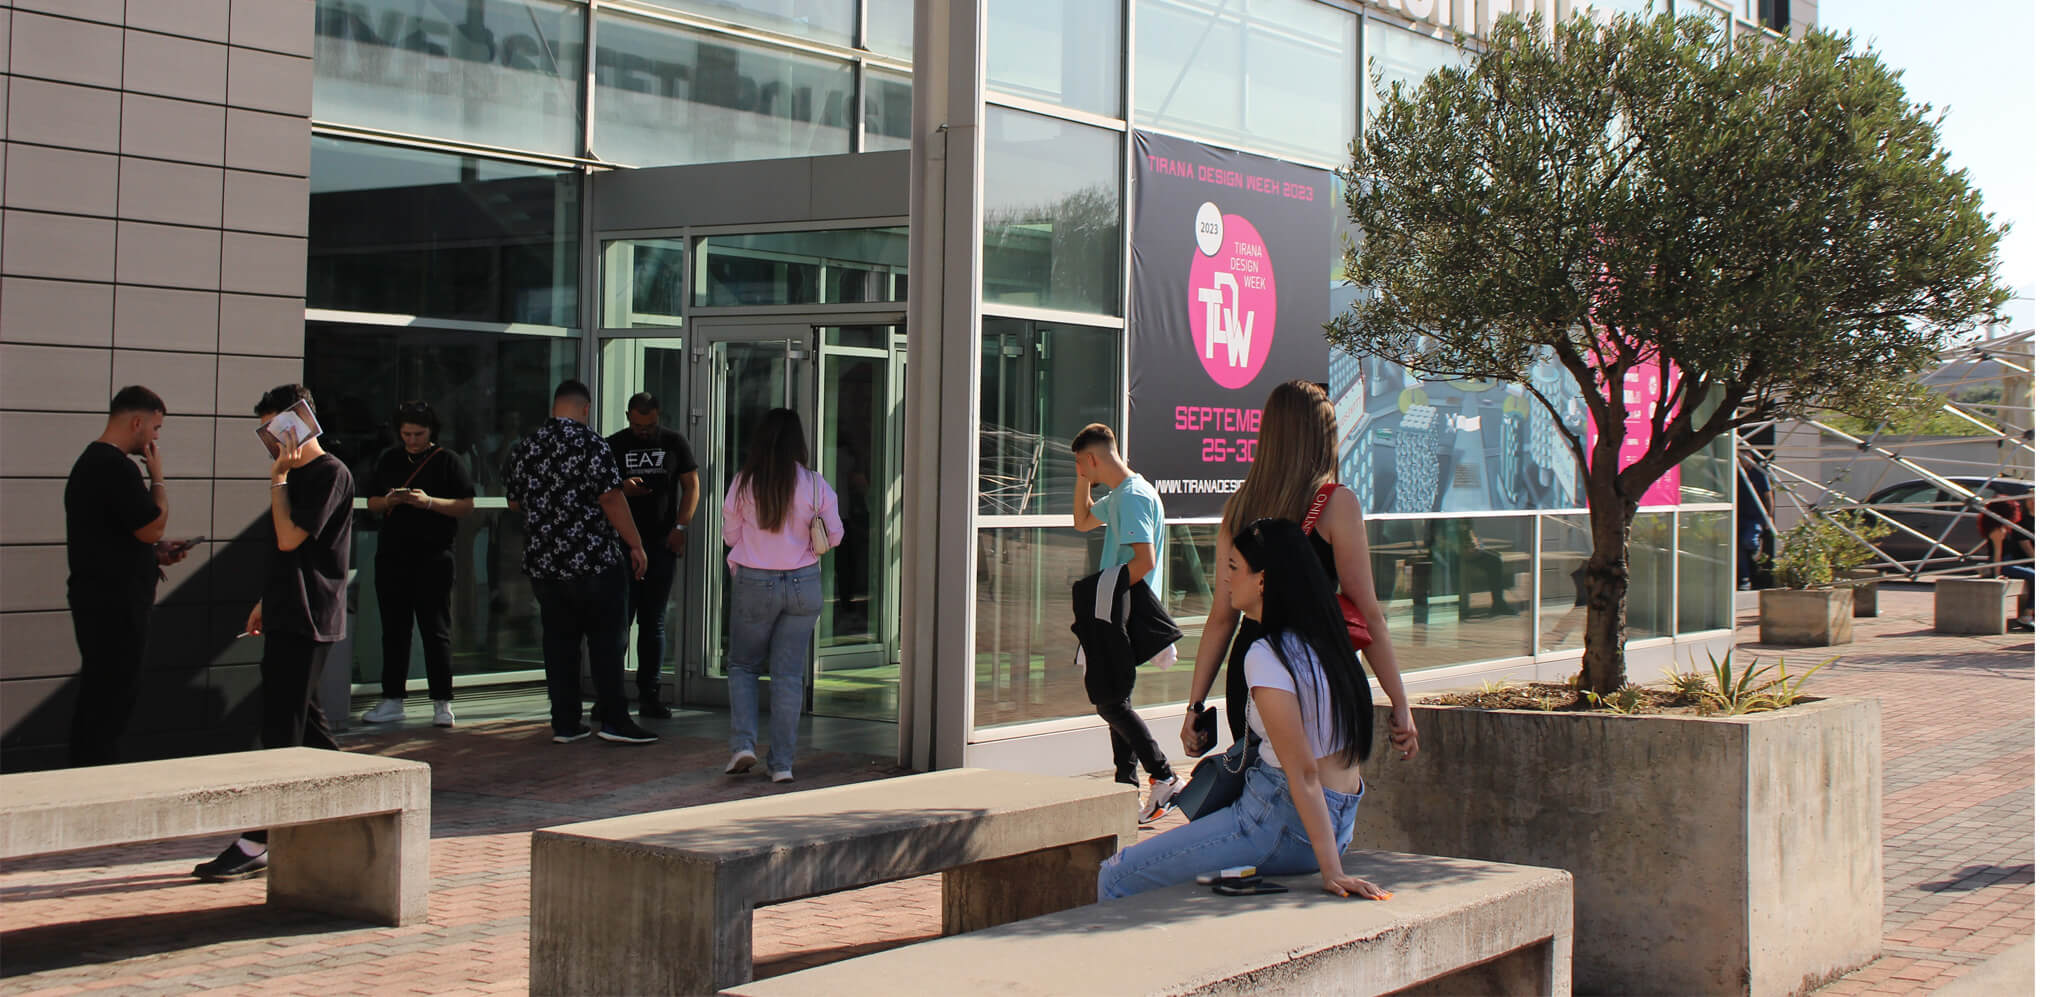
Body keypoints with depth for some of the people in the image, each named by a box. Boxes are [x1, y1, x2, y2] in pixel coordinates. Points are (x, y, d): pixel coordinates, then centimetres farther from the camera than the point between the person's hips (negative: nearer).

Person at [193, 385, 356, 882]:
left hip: (309, 619, -10)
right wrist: (267, 602, 24)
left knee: (282, 731, -8)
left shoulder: (330, 474, -12)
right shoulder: (296, 475, 18)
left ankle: (257, 843, -7)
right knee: (306, 727, 11)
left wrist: (278, 478, -13)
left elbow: (289, 539, -19)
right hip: (288, 616, 10)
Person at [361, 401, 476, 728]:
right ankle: (393, 701, 13)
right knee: (395, 628, 7)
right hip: (392, 554, 4)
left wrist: (429, 502, -17)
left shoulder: (447, 460, 0)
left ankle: (443, 702, 3)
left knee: (435, 629, -2)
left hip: (434, 556, -4)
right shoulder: (388, 460, 13)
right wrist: (389, 501, -7)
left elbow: (467, 505, -4)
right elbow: (372, 504, 16)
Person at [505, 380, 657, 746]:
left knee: (558, 641, 10)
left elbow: (514, 501, 16)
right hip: (594, 562, -5)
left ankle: (565, 723, 11)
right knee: (607, 640, 2)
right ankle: (613, 720, 1)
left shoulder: (525, 448, 8)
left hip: (543, 562, 5)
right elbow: (610, 497, -15)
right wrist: (635, 544, -10)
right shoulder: (590, 443, -10)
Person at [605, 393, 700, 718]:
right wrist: (623, 489, -16)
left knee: (655, 621, 4)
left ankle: (650, 694, 8)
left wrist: (681, 526, -4)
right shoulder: (613, 445, 5)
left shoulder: (674, 443, 7)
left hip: (662, 543, 1)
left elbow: (691, 486, 8)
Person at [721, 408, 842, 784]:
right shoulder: (815, 484, -7)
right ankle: (782, 762, 6)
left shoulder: (744, 482, -7)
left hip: (754, 583, 0)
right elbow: (835, 536, 1)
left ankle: (743, 744, 1)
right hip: (803, 584, 1)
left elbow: (729, 534, 4)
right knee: (788, 674, 7)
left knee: (742, 665, 17)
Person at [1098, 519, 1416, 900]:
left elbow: (1304, 772, -22)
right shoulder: (1323, 639, 6)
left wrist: (1331, 870, -23)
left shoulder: (1267, 656, -19)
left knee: (1115, 879, -1)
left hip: (1281, 825, -10)